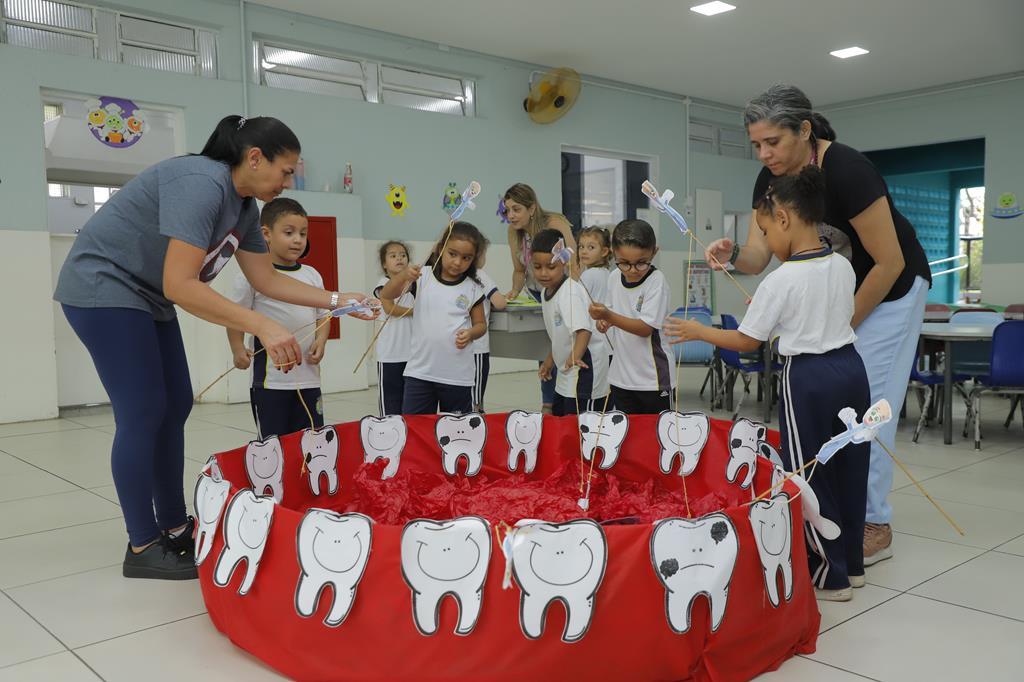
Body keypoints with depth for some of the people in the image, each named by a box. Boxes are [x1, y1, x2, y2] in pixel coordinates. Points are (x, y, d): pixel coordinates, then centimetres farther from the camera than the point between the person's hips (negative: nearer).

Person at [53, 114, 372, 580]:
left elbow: (266, 280, 10)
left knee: (175, 407, 7)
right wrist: (263, 327, -36)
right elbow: (179, 286, -33)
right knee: (142, 413, -10)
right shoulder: (202, 183, -27)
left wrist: (334, 301, 2)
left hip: (147, 297, 10)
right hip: (102, 286, -9)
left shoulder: (244, 207, 2)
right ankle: (143, 547, 0)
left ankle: (174, 527, 17)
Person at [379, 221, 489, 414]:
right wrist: (404, 275, -26)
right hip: (420, 371, 0)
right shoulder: (423, 276, -2)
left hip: (458, 375, 0)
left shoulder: (473, 288, 0)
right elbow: (386, 296, -8)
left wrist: (470, 333, -13)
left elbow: (480, 324, 9)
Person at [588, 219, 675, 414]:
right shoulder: (614, 277, 1)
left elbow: (645, 328, -21)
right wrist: (604, 323, -6)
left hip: (653, 378, -5)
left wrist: (608, 316, -31)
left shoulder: (656, 280, -16)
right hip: (620, 376, 5)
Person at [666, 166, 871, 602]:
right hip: (851, 367, 8)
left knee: (808, 475, 6)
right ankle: (851, 562, 31)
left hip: (808, 378, -7)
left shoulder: (779, 281, -16)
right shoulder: (843, 266, 4)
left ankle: (830, 574, 16)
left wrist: (697, 331, 3)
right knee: (848, 467, 17)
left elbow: (746, 342, -9)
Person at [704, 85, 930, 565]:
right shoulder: (771, 180, -11)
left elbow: (890, 263, -25)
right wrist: (732, 254, -34)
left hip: (891, 289, -6)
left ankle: (875, 525, 5)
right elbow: (758, 256, -11)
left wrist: (845, 325, -17)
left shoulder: (846, 170, -30)